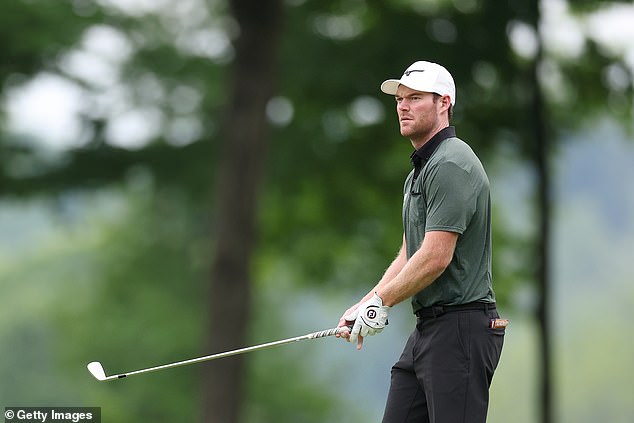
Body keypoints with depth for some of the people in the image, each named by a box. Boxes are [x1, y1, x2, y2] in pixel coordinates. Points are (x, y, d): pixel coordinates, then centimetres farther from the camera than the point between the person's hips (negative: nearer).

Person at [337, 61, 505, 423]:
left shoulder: (451, 165, -14)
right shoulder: (419, 171, 21)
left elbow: (436, 257, -20)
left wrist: (381, 301, -10)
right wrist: (364, 306, 12)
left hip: (460, 327, -11)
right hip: (428, 330, 11)